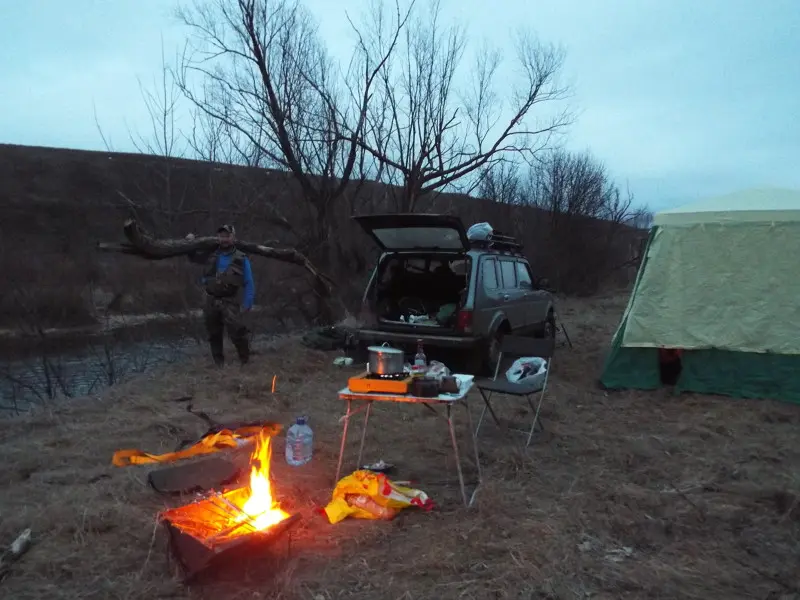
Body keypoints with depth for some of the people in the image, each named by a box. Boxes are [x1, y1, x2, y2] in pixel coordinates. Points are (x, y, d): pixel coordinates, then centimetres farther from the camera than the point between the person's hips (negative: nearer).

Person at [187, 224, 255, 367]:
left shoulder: (241, 259, -3)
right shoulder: (211, 255, 7)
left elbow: (249, 283, -4)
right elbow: (193, 257, 25)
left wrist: (247, 304, -13)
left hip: (230, 302, -5)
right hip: (211, 301, 5)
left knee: (235, 330, -22)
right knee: (214, 334, 12)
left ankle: (245, 360, -4)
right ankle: (219, 362, 27)